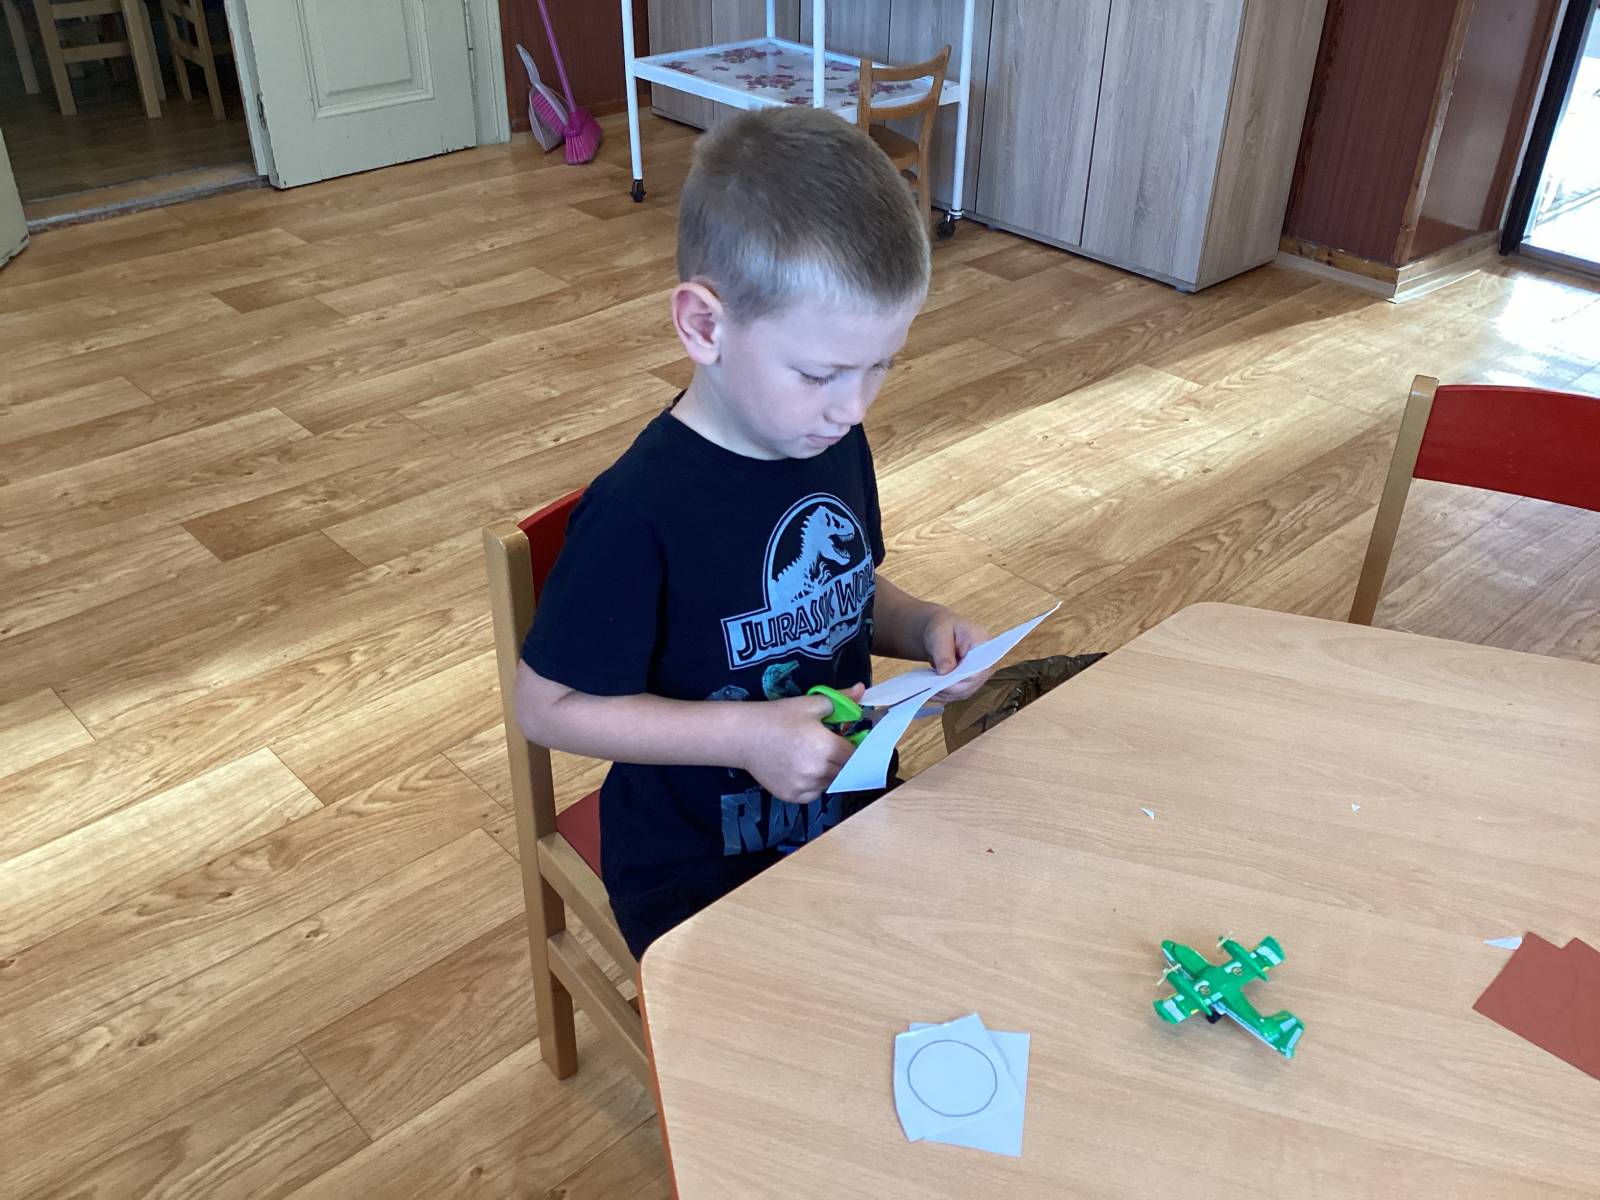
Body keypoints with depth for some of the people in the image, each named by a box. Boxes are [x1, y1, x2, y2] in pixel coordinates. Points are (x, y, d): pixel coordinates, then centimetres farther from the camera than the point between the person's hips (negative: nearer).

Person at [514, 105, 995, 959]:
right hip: (701, 871, -6)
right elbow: (549, 706, -17)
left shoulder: (838, 447, -3)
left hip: (850, 814, 6)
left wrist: (921, 627, -8)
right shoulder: (640, 510, -25)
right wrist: (747, 736, -25)